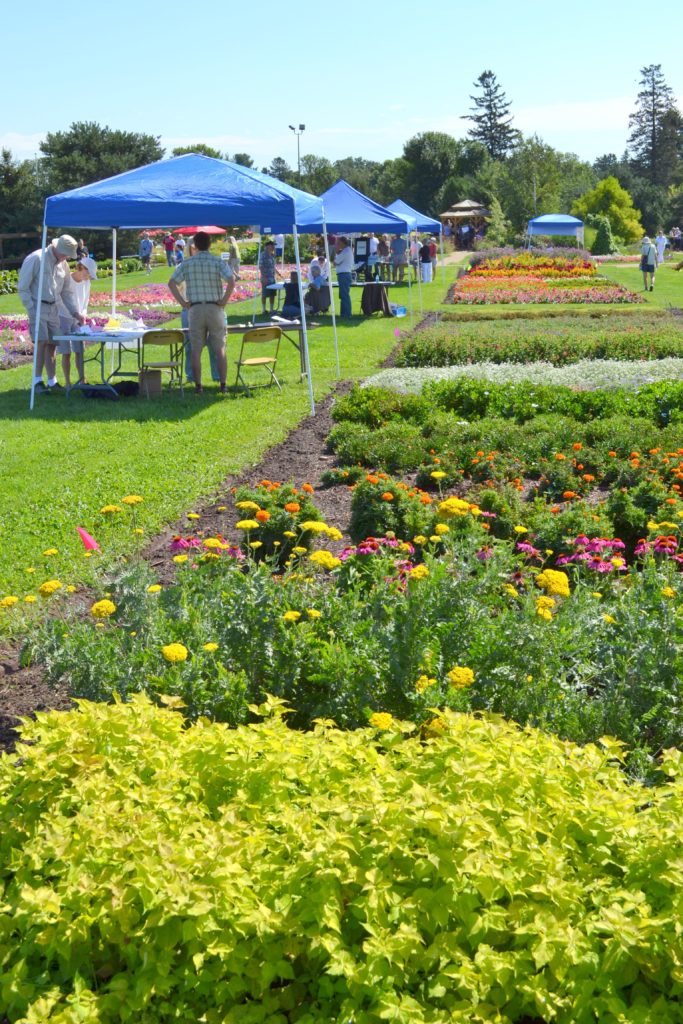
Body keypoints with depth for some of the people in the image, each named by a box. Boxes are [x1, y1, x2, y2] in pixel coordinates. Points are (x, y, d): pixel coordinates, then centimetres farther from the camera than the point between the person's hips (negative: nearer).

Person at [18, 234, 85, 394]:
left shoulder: (63, 264, 9)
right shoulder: (36, 259, -12)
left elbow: (68, 291, 14)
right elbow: (23, 288, -11)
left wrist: (75, 312, 2)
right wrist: (31, 310, -15)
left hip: (53, 308, 6)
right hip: (37, 307, -6)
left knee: (52, 344, 7)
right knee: (42, 342, -14)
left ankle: (52, 381, 13)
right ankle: (37, 381, -9)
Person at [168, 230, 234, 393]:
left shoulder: (186, 264, 2)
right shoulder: (218, 262, -3)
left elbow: (172, 283, -2)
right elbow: (231, 282, -17)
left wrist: (183, 302, 0)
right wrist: (224, 300, -8)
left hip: (195, 309, 1)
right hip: (215, 308, -1)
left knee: (196, 350, 6)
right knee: (220, 349, 7)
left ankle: (198, 386, 7)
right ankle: (223, 385, 7)